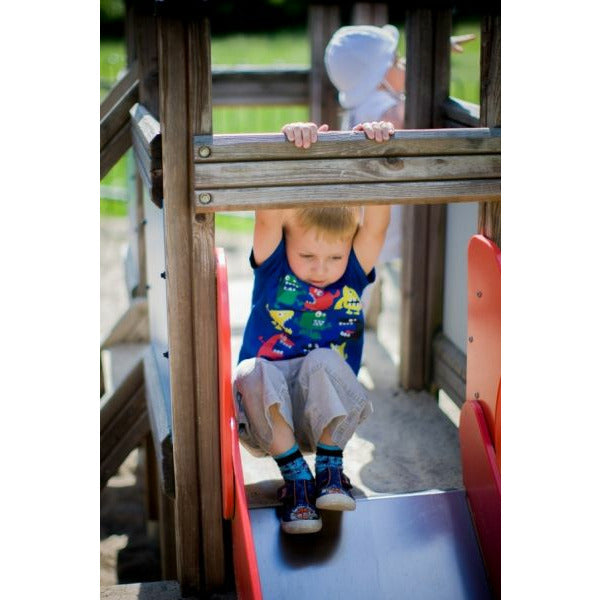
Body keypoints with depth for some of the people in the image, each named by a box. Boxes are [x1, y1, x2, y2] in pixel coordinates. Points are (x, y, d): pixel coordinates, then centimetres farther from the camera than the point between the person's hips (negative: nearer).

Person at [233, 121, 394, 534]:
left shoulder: (353, 277, 1)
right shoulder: (273, 269, -2)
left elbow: (376, 223, -13)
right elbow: (269, 215, -19)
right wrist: (291, 142, -32)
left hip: (326, 414, 0)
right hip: (266, 415, 0)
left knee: (324, 363, -30)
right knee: (253, 374, -32)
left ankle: (330, 469, -16)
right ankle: (296, 476, -22)